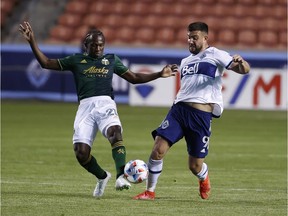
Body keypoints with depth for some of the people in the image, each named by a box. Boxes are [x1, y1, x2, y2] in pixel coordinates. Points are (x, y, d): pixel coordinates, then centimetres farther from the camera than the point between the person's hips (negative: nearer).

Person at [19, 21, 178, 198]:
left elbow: (134, 78, 25)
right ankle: (102, 176, 19)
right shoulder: (76, 60, 16)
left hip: (106, 104, -1)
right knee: (81, 153, -10)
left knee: (116, 133, -33)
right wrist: (32, 41, 7)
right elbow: (46, 63, 16)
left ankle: (121, 176, -43)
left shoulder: (111, 60, 19)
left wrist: (160, 74, 18)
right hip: (85, 107, 1)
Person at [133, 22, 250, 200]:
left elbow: (244, 70, -5)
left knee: (195, 166, 1)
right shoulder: (185, 61, 23)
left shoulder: (215, 55, 4)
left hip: (201, 114, -5)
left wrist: (241, 63, -27)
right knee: (158, 149, -13)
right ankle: (150, 191, 0)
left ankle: (204, 178, 38)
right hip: (178, 109, 5)